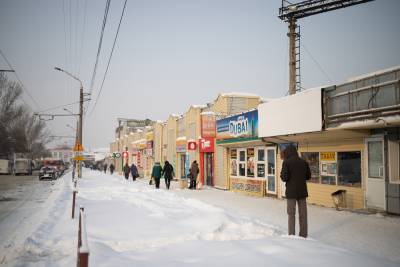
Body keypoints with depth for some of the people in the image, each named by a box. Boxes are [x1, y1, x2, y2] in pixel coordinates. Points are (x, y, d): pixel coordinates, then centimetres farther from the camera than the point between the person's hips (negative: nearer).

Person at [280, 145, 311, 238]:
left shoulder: (286, 162, -11)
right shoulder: (304, 162, 4)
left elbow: (284, 178, -16)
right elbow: (308, 176, 8)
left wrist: (281, 174, 5)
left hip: (291, 192, -4)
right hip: (302, 191, 4)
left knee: (291, 214, 5)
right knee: (303, 214, 11)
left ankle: (292, 235, 7)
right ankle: (303, 235, 18)